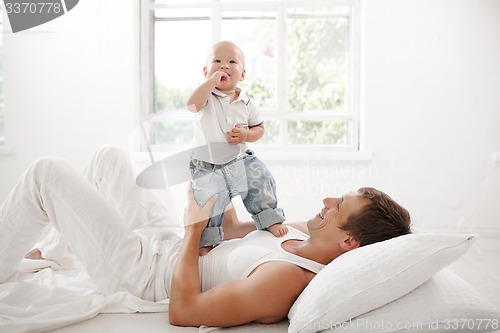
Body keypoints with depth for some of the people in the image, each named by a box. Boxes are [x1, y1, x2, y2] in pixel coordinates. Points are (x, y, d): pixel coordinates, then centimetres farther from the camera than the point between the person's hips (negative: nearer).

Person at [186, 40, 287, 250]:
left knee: (261, 181, -5)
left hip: (241, 160, 3)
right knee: (208, 200, -18)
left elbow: (259, 128, 13)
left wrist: (246, 134, -10)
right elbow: (192, 104, -31)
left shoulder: (246, 103, 2)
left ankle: (269, 220, 20)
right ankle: (206, 240, 5)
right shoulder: (207, 97, -7)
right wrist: (212, 81, -28)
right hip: (207, 167, -3)